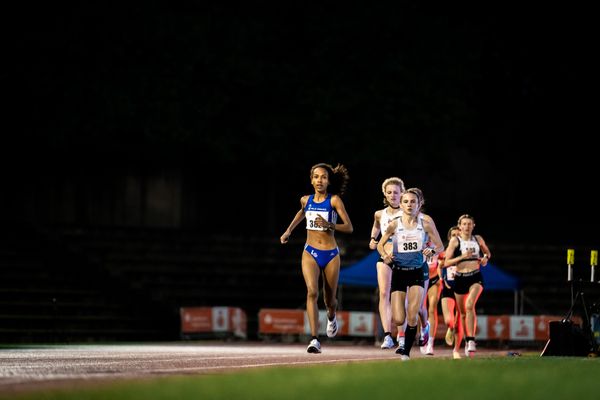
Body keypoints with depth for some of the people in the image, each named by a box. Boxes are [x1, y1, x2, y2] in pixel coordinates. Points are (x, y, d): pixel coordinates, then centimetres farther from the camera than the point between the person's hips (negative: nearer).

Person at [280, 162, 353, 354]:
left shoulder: (334, 200, -6)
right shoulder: (306, 200, 5)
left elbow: (349, 227, -11)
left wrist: (329, 225, -25)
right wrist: (289, 230, 27)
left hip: (331, 254, -1)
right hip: (310, 253, 1)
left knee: (329, 299, 12)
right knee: (312, 292, -22)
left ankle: (331, 317, 51)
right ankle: (314, 340, -28)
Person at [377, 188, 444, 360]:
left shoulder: (425, 222, -4)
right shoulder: (394, 224, -3)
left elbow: (440, 246, 3)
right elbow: (380, 244, 9)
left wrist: (432, 250, -19)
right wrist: (384, 254, -12)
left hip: (417, 272, 0)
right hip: (398, 273, 0)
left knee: (412, 317, -11)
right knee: (398, 320, -6)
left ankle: (406, 351, 5)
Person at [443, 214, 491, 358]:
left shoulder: (478, 239, 7)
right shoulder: (455, 241, -1)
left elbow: (487, 252, 24)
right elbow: (447, 262, -4)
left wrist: (486, 258, 2)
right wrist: (462, 257, -17)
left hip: (476, 277, 0)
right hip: (460, 278, 0)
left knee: (470, 305, -25)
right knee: (462, 313, 8)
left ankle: (471, 340, -26)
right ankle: (467, 341, 27)